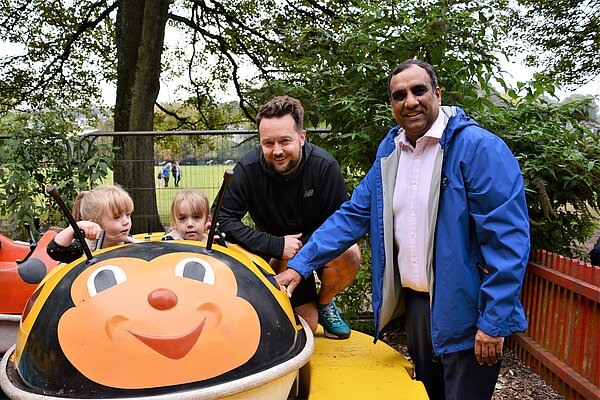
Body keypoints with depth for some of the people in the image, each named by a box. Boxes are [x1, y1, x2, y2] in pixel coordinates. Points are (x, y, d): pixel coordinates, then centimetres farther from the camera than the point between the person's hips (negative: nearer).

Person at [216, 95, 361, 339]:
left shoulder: (324, 166, -23)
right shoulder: (248, 170, -22)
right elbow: (223, 219, -23)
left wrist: (298, 248, -28)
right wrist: (277, 246, -29)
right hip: (276, 255, 0)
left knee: (349, 255, -33)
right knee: (306, 325, -11)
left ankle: (324, 303, 0)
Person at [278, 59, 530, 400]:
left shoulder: (478, 147, -16)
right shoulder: (390, 151, 5)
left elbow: (508, 237, -19)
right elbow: (353, 215, 6)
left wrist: (495, 320, -19)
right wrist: (300, 265, 0)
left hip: (466, 311, -6)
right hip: (416, 301, 7)